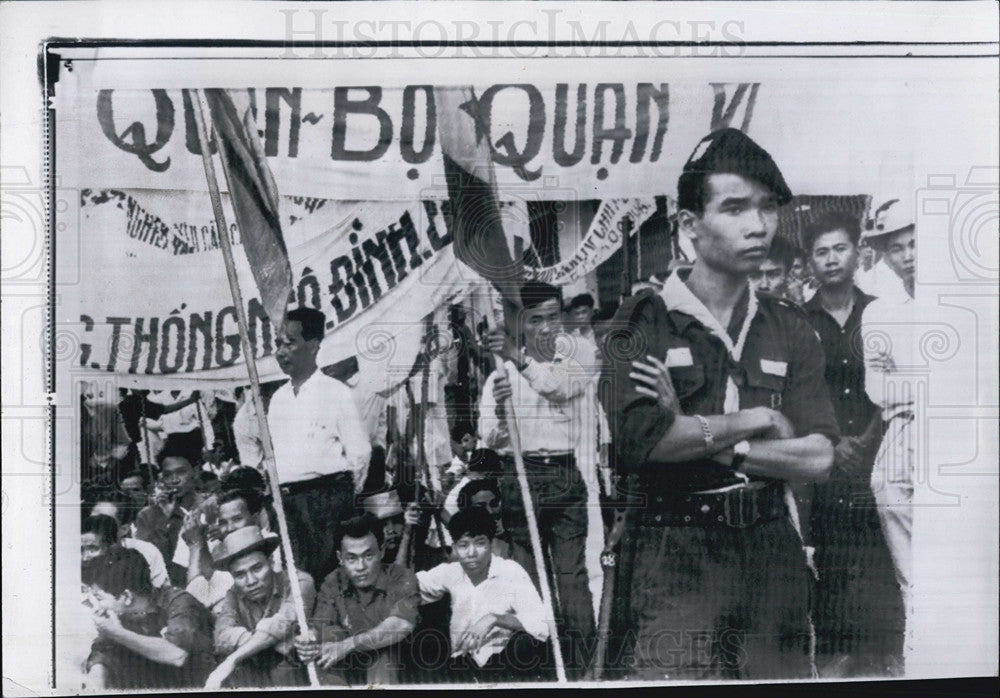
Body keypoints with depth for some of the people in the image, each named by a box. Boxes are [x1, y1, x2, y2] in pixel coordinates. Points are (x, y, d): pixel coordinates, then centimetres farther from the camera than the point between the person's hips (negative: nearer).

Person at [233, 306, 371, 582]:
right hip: (283, 502, 6)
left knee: (324, 576, -8)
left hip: (325, 498, -6)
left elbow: (359, 453, -3)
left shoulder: (336, 393, -2)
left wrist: (344, 497, 1)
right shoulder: (278, 398, 17)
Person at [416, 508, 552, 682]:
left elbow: (541, 625, -18)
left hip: (503, 664, -4)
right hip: (462, 667, 4)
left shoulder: (511, 571, -9)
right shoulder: (449, 572, 4)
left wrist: (494, 619, -31)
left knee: (525, 642, -34)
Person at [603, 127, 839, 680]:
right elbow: (639, 439, -18)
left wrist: (696, 434, -9)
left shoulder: (790, 329, 10)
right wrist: (756, 420, -6)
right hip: (673, 556, -4)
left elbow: (819, 458, 0)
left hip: (773, 552, 4)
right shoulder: (642, 322, -3)